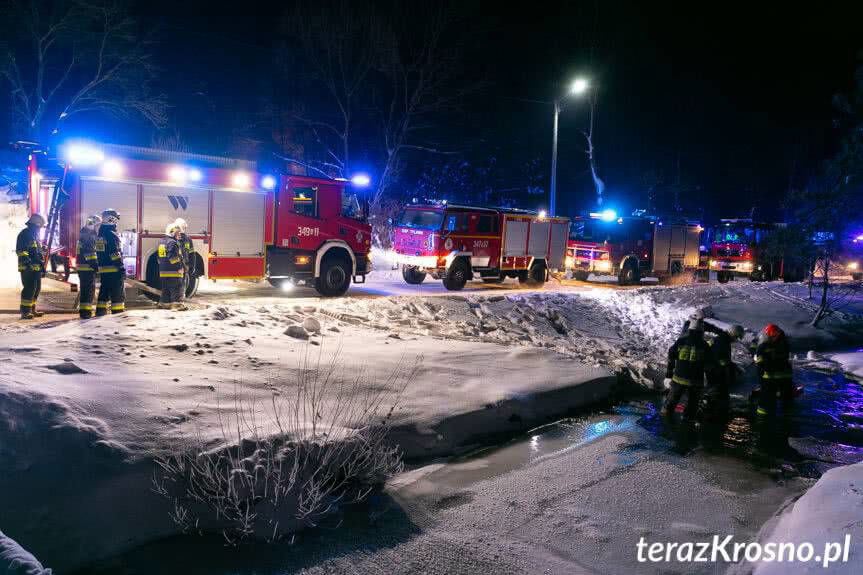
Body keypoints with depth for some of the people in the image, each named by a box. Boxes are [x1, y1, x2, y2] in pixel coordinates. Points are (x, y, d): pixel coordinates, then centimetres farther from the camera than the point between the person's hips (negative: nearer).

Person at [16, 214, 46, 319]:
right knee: (29, 288, -12)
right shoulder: (25, 234, -8)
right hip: (28, 268, -10)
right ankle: (25, 312, -11)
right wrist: (27, 261, -26)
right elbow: (20, 250, -17)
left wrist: (42, 266, 25)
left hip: (36, 268, 10)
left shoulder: (35, 235, 22)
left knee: (36, 289, 13)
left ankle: (32, 310, 21)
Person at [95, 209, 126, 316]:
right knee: (118, 292, -4)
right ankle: (118, 312, -4)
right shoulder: (112, 235, -14)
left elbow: (99, 253, 19)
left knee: (104, 292, 15)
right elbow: (115, 254, -19)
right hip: (114, 270, -9)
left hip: (103, 269, 9)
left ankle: (100, 312, 17)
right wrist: (122, 269, -18)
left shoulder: (100, 234, 14)